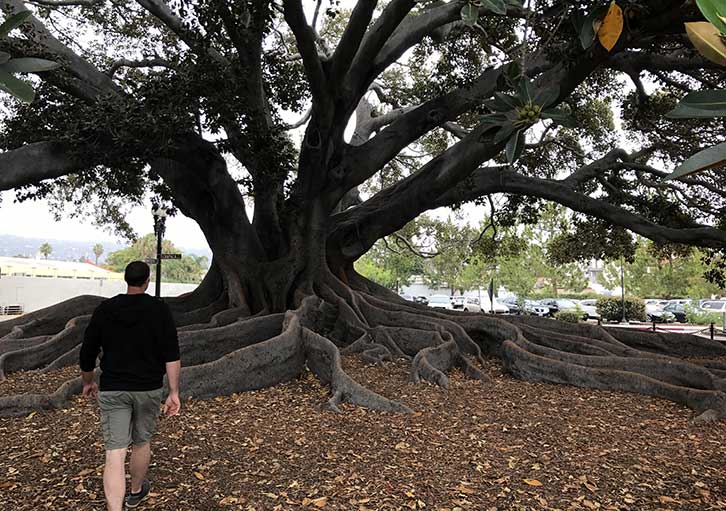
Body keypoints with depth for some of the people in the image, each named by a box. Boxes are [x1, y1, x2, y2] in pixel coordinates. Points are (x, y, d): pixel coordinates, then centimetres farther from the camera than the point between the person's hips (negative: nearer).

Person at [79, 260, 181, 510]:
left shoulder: (104, 309, -2)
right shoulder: (160, 309, -7)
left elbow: (87, 353, 3)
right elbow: (171, 354, -12)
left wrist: (88, 382, 21)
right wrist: (174, 392, -8)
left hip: (112, 391, 0)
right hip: (149, 389, 0)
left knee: (115, 454, -2)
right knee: (141, 442, 20)